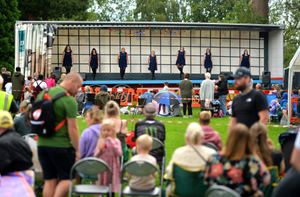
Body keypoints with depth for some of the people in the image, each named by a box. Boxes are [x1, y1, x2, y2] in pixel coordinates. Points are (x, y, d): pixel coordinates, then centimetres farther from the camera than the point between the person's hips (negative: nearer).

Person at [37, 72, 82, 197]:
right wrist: (77, 150, -9)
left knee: (49, 180, 12)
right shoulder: (69, 100, -14)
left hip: (42, 144, 7)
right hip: (61, 145, -7)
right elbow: (72, 128, -16)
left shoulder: (43, 94, 8)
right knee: (67, 178, 7)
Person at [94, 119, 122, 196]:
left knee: (112, 187, 3)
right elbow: (96, 155, 3)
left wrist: (112, 143, -20)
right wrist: (100, 150, -17)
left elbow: (119, 154, -16)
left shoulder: (116, 141, -4)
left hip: (112, 167, -2)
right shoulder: (100, 141, 3)